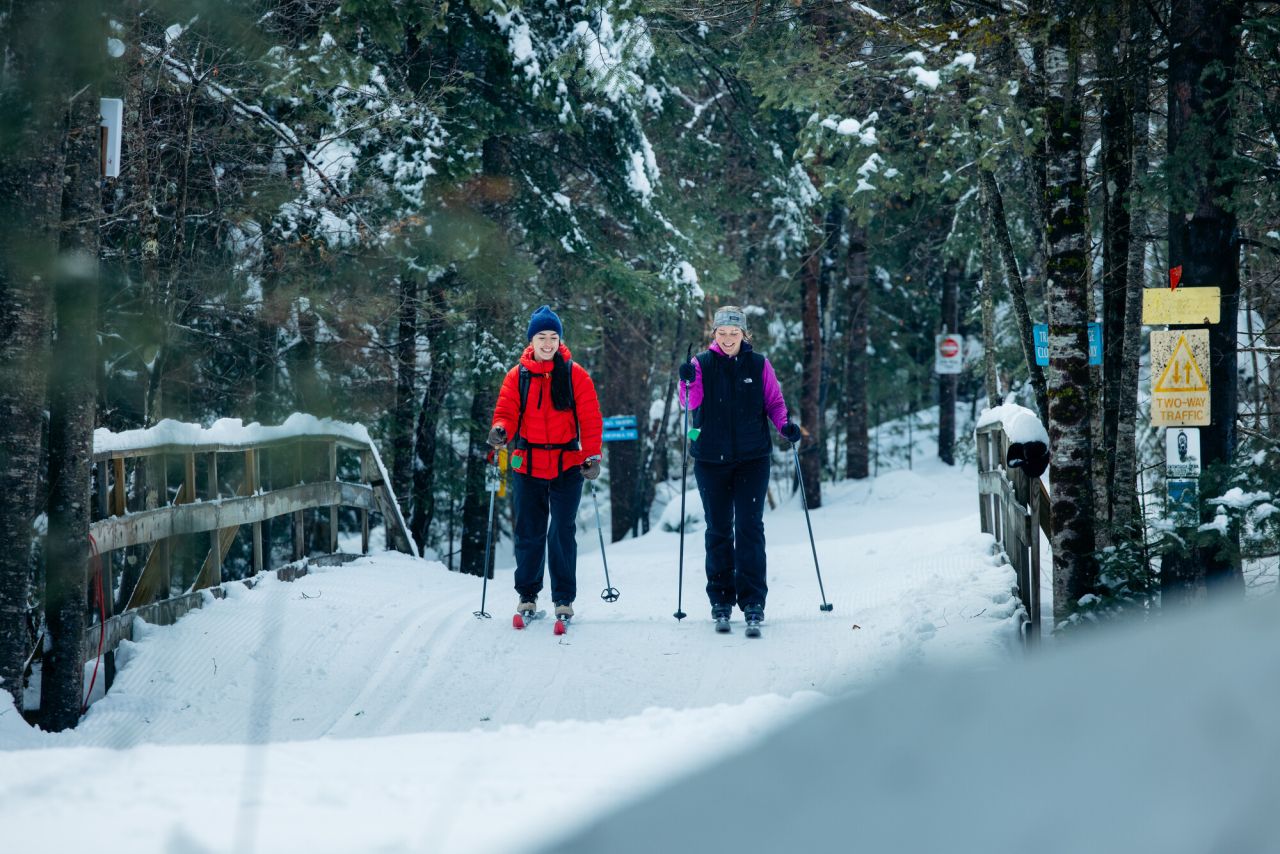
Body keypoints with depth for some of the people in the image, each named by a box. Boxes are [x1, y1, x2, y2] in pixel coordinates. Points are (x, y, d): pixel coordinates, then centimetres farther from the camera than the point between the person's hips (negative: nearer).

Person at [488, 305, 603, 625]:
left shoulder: (575, 374, 0)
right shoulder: (517, 376, 5)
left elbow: (590, 418, -2)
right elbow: (506, 413, 2)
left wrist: (592, 456, -12)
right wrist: (500, 430, -21)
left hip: (567, 467, -1)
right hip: (527, 467, 1)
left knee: (563, 534, -1)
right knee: (529, 534, 7)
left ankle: (564, 599, 8)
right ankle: (527, 596, 19)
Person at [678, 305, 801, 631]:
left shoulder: (758, 365, 4)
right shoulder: (702, 364, 2)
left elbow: (774, 401, 7)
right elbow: (691, 404, -9)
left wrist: (785, 425, -11)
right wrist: (688, 383, -29)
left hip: (752, 458, -1)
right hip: (711, 460, 1)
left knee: (749, 527, -7)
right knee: (719, 529, 7)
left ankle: (753, 600, -7)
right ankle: (721, 599, 15)